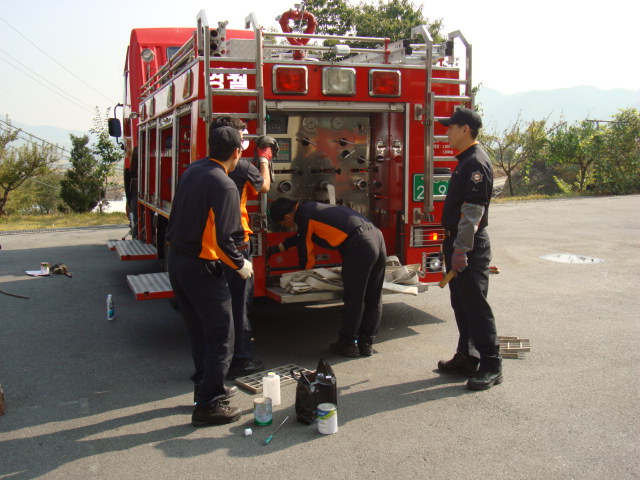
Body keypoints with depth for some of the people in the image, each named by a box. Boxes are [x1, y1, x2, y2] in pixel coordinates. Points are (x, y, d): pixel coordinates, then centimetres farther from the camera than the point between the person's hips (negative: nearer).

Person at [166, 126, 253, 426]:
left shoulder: (191, 172, 5)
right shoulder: (224, 186, -19)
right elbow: (222, 240, -23)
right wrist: (241, 265, -7)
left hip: (176, 260, 9)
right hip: (201, 267, -9)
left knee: (199, 331, 21)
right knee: (220, 337, 1)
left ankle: (206, 387, 34)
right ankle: (208, 406, 5)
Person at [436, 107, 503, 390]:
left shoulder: (477, 163, -16)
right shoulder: (465, 161, 15)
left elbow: (473, 211, -22)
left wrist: (461, 250, -24)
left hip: (470, 246, -10)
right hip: (457, 242, 10)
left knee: (475, 305, -5)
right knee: (460, 303, 15)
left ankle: (491, 366, 3)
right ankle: (467, 358, 25)